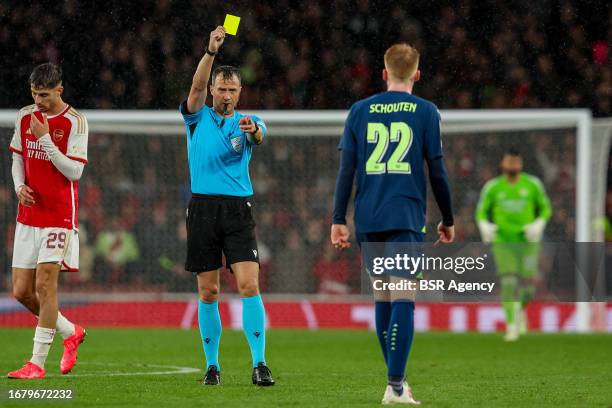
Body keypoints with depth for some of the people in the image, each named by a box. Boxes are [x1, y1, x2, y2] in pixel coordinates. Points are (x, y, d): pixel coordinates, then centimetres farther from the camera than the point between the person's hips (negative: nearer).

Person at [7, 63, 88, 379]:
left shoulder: (74, 121, -8)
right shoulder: (25, 116, 8)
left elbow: (75, 171, -14)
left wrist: (46, 138, -21)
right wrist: (20, 186, 0)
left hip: (59, 216, -6)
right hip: (28, 216, 6)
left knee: (44, 284, -11)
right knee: (21, 291, 4)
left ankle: (37, 362, -5)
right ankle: (70, 332, 26)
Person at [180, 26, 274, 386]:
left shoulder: (247, 123, 8)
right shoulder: (198, 117, 9)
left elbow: (260, 136, -16)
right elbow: (197, 85, -10)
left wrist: (253, 132, -41)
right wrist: (211, 51, -25)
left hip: (238, 210, -1)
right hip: (203, 208, 1)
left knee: (250, 285, -12)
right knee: (208, 292, 3)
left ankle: (260, 364, -13)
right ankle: (212, 365, 13)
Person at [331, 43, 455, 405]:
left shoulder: (360, 111, 9)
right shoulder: (425, 112, 2)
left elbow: (346, 169, 6)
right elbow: (438, 172, 2)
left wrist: (339, 220, 9)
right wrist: (448, 220, 12)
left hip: (368, 221, 3)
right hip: (406, 218, -3)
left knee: (383, 298, 14)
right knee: (403, 299, -7)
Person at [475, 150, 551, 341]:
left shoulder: (532, 185, 1)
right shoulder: (492, 187, 1)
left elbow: (545, 208, 10)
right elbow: (481, 212, 10)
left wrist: (539, 225, -8)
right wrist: (485, 226, -10)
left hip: (527, 241, 0)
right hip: (503, 242, 0)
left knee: (527, 285, -6)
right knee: (508, 283, -13)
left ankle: (521, 309, 27)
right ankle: (511, 324, -3)